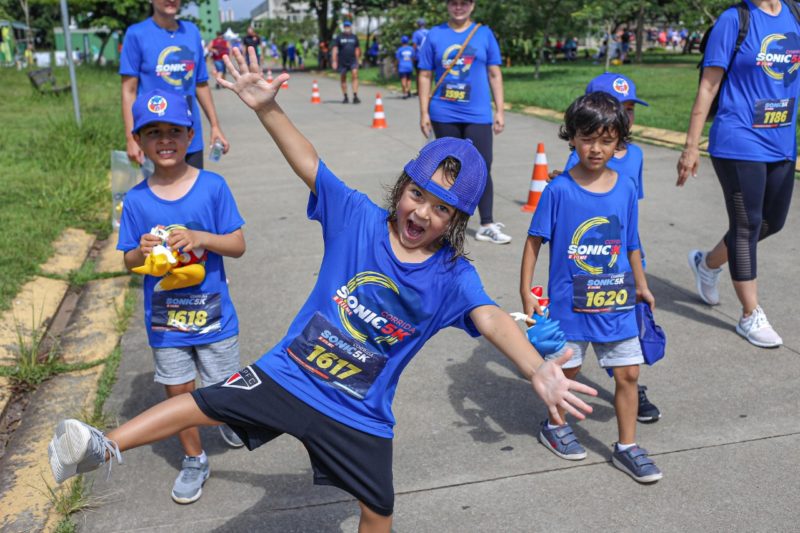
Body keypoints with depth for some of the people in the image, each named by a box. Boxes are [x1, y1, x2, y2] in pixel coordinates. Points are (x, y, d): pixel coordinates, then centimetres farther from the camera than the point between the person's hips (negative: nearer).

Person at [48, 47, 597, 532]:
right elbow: (308, 163, -15)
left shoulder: (453, 276, -16)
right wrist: (267, 107, -28)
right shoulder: (358, 217, -12)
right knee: (204, 404, 2)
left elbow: (491, 318, -33)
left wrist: (538, 370, -51)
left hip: (360, 413, 1)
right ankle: (103, 447, 19)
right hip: (287, 373, 0)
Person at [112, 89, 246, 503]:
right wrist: (142, 252, -22)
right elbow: (129, 262, 0)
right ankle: (194, 460, 36)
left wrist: (201, 238, -27)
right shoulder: (136, 200, -6)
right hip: (164, 319, 1)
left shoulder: (213, 186, -11)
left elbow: (238, 245, -9)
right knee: (178, 391, 14)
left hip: (214, 314, -1)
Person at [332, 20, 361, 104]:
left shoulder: (354, 37, 9)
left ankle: (355, 96, -21)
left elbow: (357, 49, 18)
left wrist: (358, 59, 17)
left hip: (353, 61, 1)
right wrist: (334, 61, -9)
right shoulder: (338, 37, 1)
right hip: (342, 62, 0)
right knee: (343, 79, 7)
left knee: (355, 75, -17)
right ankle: (345, 97, 21)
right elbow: (334, 49, -2)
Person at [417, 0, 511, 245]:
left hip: (478, 115, 0)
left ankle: (487, 225, 1)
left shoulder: (484, 34, 5)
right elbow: (425, 76, 5)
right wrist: (424, 113, 0)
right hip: (444, 115, 0)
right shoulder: (435, 35, 4)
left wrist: (500, 110, 2)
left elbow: (494, 74, 6)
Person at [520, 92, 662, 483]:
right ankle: (554, 425, 39)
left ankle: (626, 447, 25)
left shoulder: (626, 187, -1)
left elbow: (631, 243, 10)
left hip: (616, 302, 3)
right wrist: (526, 292, -8)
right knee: (568, 369, 12)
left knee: (628, 373, 7)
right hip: (569, 302, -3)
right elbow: (535, 240, -6)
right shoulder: (559, 190, -12)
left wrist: (641, 285, 19)